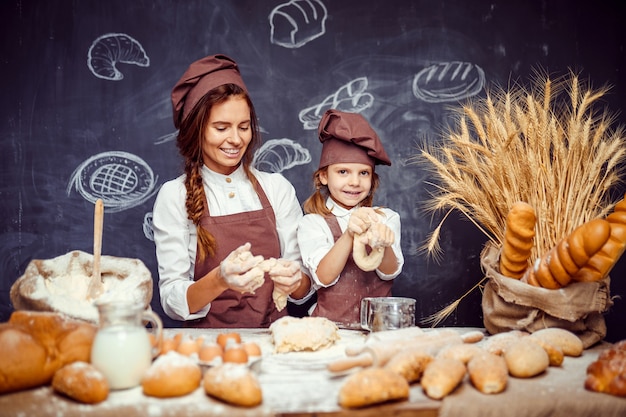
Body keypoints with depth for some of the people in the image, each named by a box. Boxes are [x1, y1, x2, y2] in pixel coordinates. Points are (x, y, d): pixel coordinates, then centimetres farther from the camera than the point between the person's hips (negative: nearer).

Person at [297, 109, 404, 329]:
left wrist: (382, 243, -26)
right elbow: (324, 277, -11)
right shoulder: (311, 224, 2)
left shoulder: (387, 218, 8)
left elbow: (389, 272, -5)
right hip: (331, 323, -1)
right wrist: (349, 234, -26)